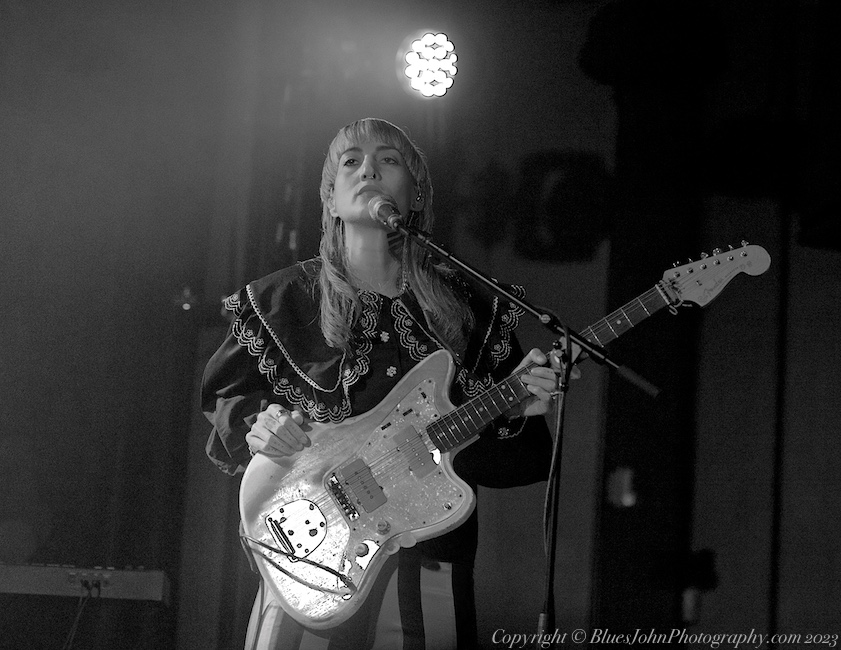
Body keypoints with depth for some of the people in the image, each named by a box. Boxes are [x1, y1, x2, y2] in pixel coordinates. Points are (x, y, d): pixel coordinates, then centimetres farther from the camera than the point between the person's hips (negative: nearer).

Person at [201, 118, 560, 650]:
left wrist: (514, 410, -11)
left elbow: (512, 462, 10)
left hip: (429, 565, 1)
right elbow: (223, 398, 11)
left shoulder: (471, 310, 8)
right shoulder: (280, 302, 5)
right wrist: (255, 423, -10)